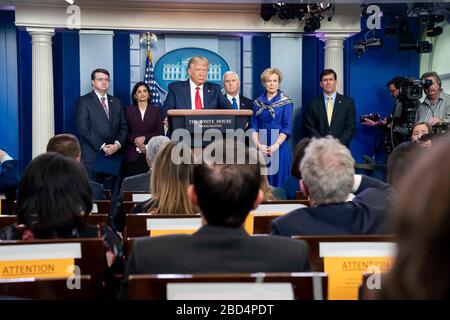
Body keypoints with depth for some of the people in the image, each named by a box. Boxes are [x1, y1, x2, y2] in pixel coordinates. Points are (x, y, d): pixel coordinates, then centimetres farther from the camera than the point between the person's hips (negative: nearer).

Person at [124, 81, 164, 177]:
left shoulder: (155, 110, 10)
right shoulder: (129, 110, 10)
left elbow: (160, 132, 4)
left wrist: (145, 138, -9)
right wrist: (135, 140, -12)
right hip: (133, 155, 0)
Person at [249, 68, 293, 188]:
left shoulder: (286, 102, 0)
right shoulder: (258, 103, 10)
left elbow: (287, 128, -6)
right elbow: (253, 127, 7)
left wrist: (275, 145, -16)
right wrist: (258, 145, -8)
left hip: (279, 148, -3)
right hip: (261, 149, 3)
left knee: (278, 181, -2)